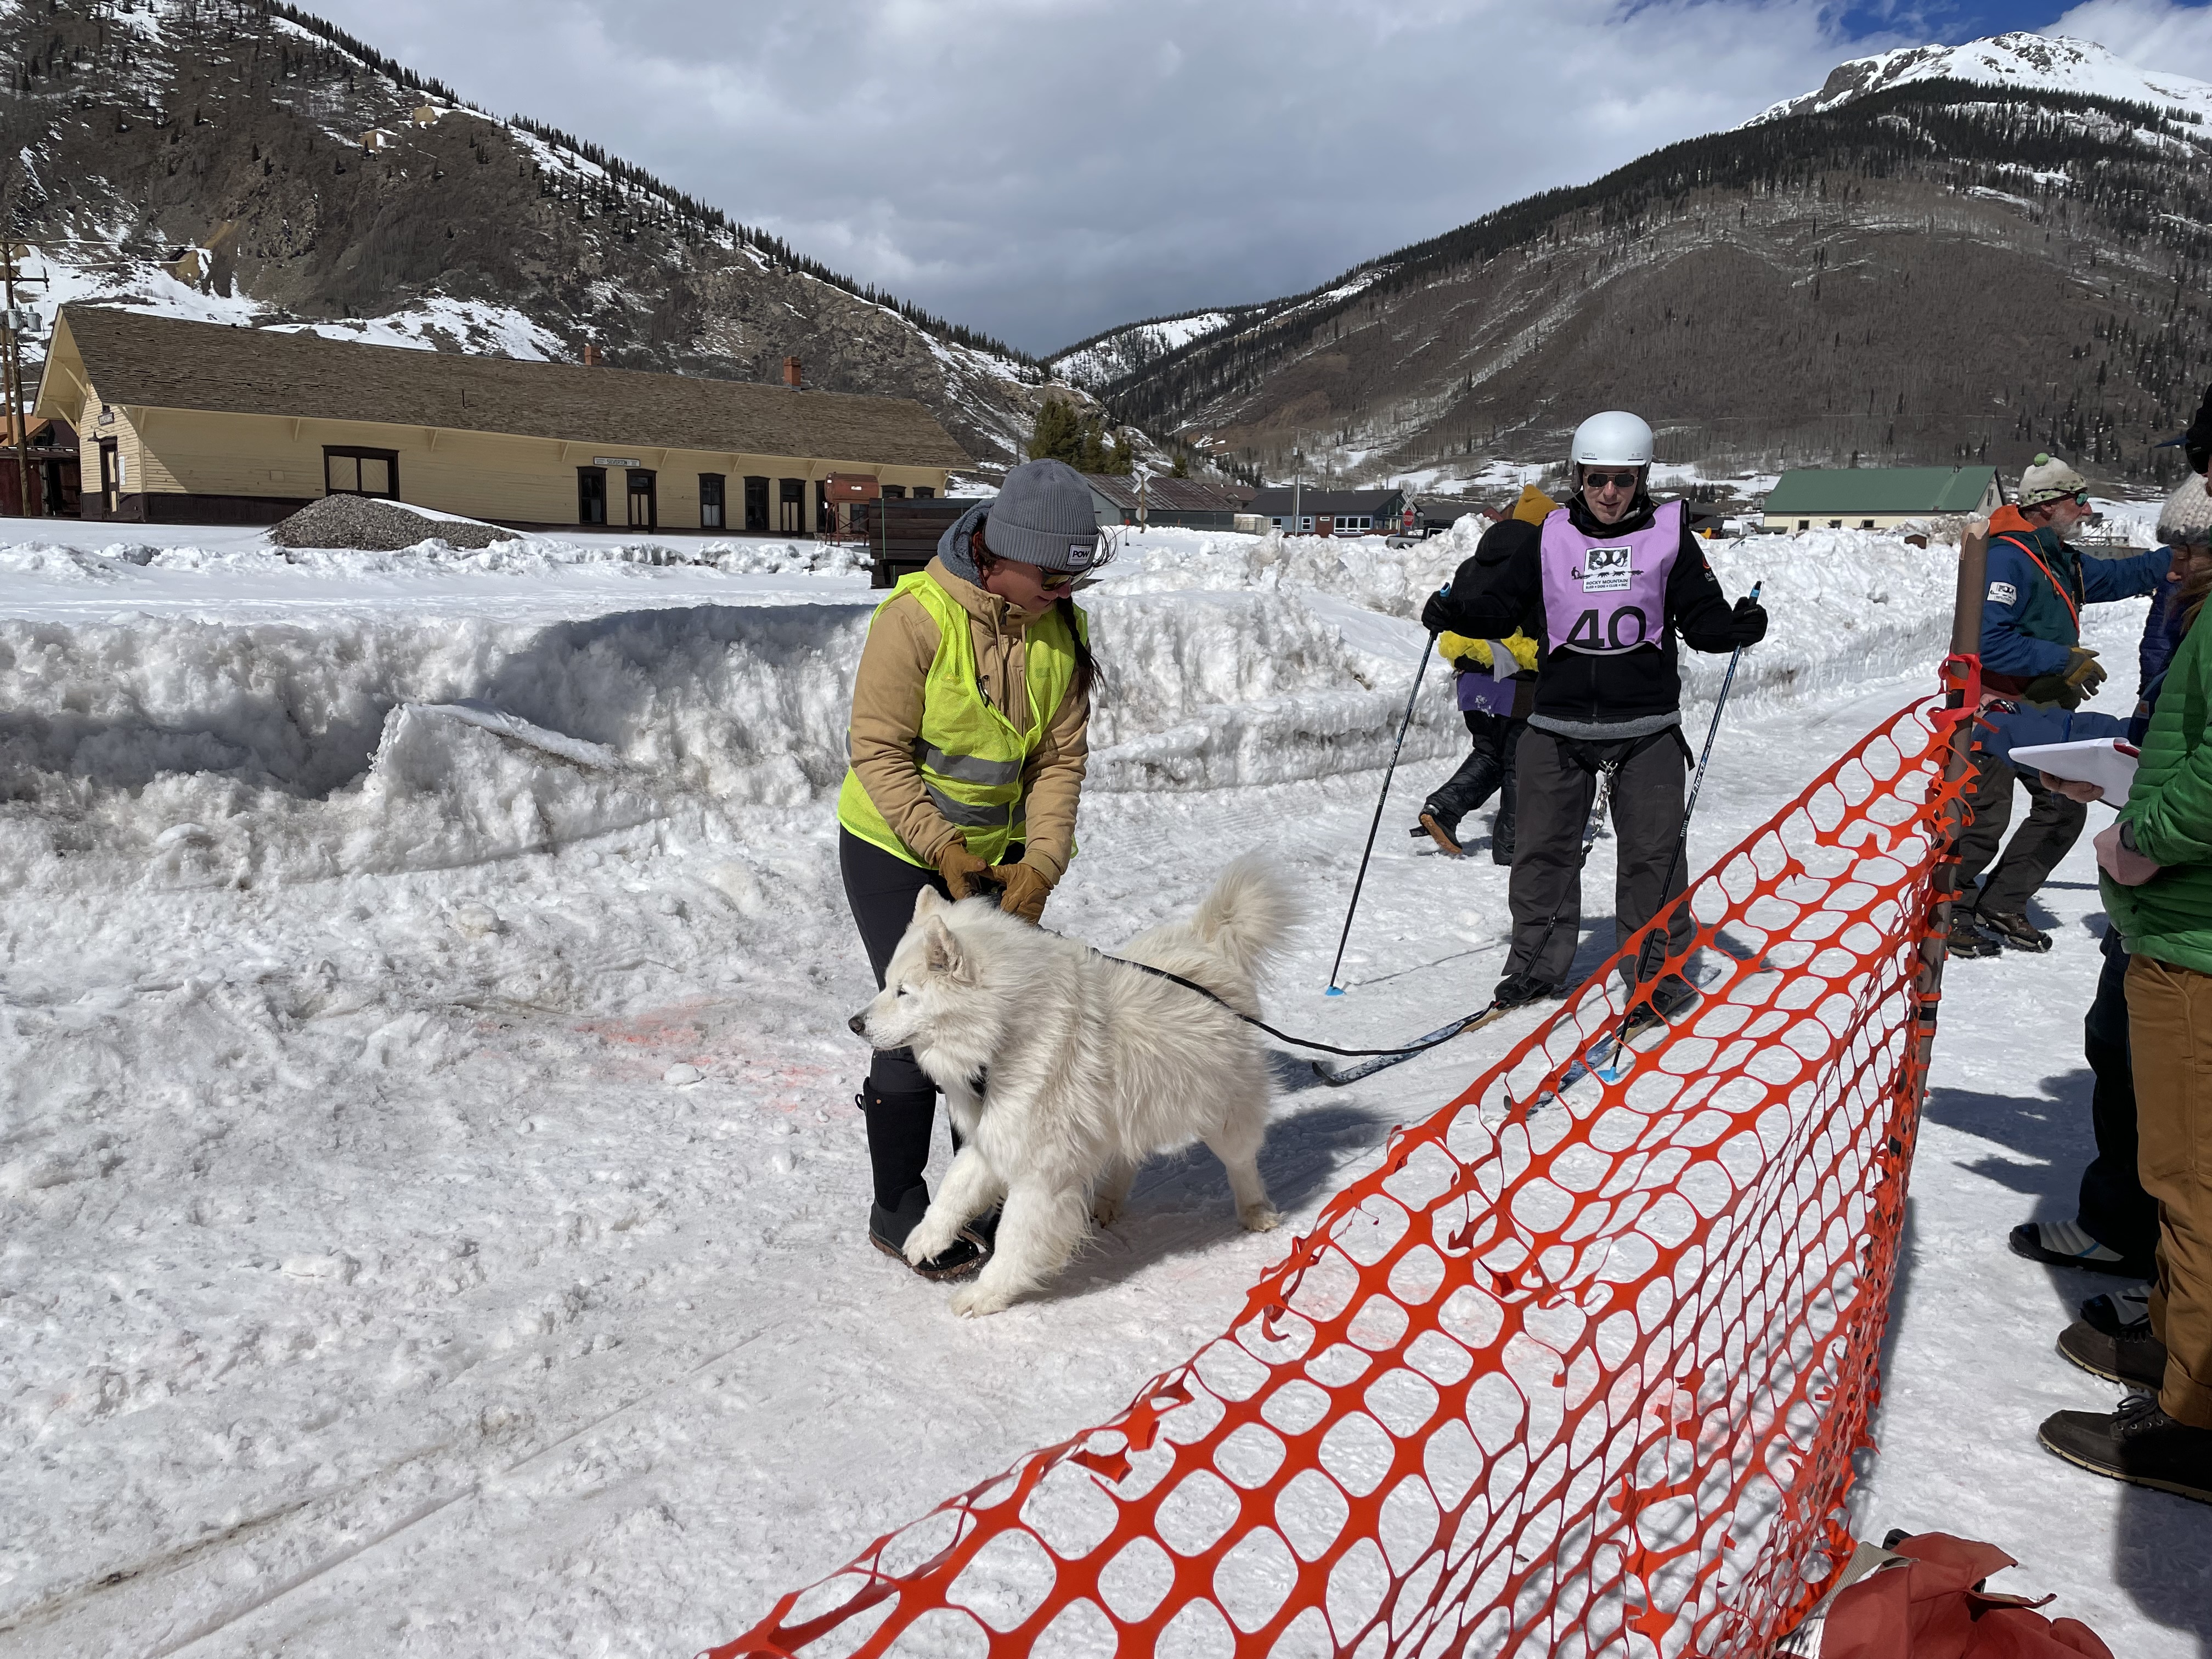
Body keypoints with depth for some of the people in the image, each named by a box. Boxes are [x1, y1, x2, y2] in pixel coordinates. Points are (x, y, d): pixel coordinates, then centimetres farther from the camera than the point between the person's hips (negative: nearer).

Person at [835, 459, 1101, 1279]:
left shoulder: (1061, 630, -6)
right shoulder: (917, 617, -23)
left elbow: (1060, 757, -5)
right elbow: (879, 751, -19)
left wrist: (1042, 861, -16)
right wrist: (942, 846, -24)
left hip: (997, 853, 6)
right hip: (895, 849, -5)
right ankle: (898, 1210, 11)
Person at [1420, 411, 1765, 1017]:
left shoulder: (1669, 537, 3)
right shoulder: (1548, 540, 7)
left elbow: (1701, 617, 3)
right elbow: (1501, 603, 8)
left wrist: (1737, 625, -17)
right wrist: (1455, 611, -11)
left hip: (1647, 725, -1)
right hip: (1559, 723, 2)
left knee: (1651, 852, 1)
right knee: (1543, 846, 6)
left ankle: (1658, 970, 15)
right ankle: (1538, 961, 21)